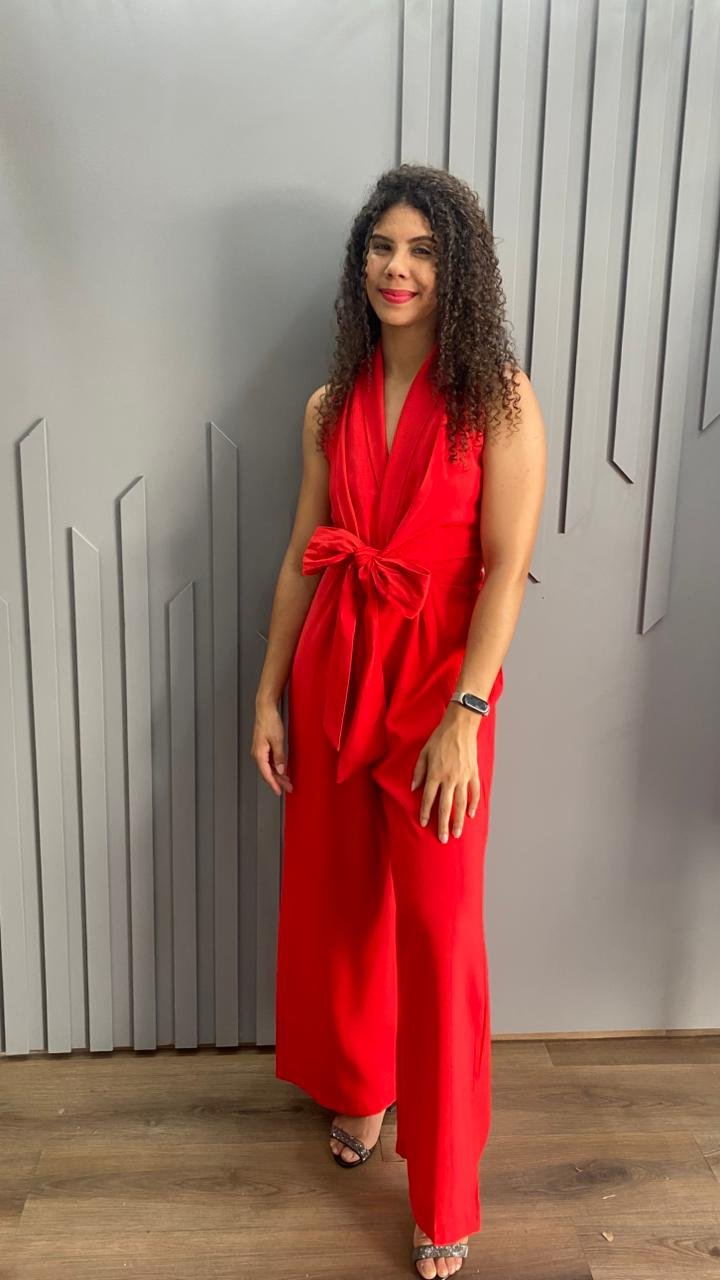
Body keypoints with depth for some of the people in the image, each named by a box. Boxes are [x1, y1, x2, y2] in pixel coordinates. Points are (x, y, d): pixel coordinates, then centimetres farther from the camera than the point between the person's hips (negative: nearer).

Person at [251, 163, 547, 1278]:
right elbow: (302, 556, 9)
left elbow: (507, 567, -13)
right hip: (332, 672, 5)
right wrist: (269, 696, 6)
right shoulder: (332, 406, 8)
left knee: (438, 927, 2)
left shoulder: (498, 396, -6)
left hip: (437, 678, -4)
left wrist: (462, 719, -20)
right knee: (336, 895, 16)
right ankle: (356, 1089, 43)